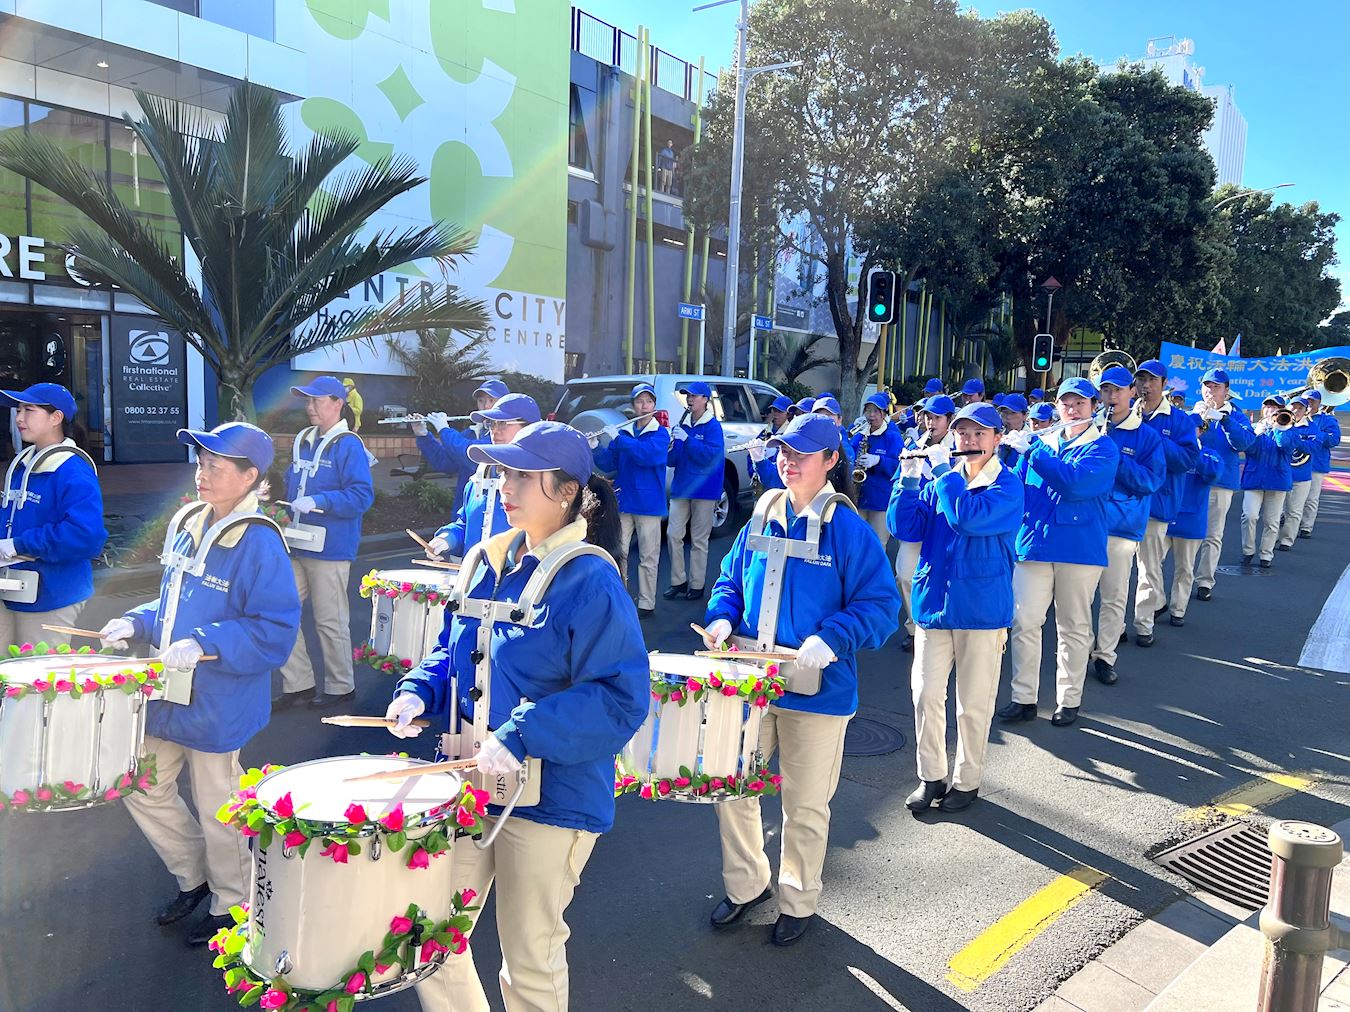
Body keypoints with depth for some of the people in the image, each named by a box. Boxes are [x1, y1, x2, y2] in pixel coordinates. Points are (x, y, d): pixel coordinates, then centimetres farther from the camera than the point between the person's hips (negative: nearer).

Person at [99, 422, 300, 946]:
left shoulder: (259, 543, -21)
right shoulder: (187, 525, 4)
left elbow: (274, 632, -23)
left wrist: (204, 646, -29)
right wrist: (138, 623, 3)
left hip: (217, 704, -8)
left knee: (216, 811, 9)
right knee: (143, 789, 19)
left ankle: (229, 905, 34)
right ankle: (193, 878, 43)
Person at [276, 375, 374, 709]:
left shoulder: (348, 445, -11)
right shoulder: (304, 441, 13)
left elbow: (362, 495, -20)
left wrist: (317, 502, -25)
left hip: (330, 549, -8)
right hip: (297, 546, 8)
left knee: (330, 621, 2)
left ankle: (342, 687, 19)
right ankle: (299, 682, 19)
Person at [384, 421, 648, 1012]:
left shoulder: (589, 581, -19)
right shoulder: (487, 562, 4)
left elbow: (621, 698, -23)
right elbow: (453, 649, 16)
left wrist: (522, 736, -27)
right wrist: (419, 691, -3)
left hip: (551, 800, -7)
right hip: (468, 783, 7)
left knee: (530, 963, 13)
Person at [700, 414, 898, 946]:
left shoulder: (849, 529, -12)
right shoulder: (761, 519, 4)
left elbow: (880, 606, -12)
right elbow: (731, 578, 15)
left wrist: (832, 640, -27)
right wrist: (722, 616, -5)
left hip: (817, 689, -4)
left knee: (805, 804, 12)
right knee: (731, 787, 13)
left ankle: (797, 901, 36)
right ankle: (746, 884, 38)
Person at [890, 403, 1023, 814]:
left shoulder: (1007, 484, -7)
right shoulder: (941, 479, 8)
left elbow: (968, 518, -25)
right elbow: (909, 529, 1)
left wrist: (943, 468, -17)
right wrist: (910, 479, -9)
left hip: (981, 608, -4)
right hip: (933, 604, 4)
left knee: (973, 703, 7)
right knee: (926, 694, 5)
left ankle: (967, 780, 25)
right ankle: (931, 776, 22)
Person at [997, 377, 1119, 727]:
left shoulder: (1103, 447, -1)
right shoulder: (1041, 441, 14)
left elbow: (1076, 481, -20)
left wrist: (1033, 449, -19)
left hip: (1080, 547, -3)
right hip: (1034, 542, 3)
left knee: (1073, 627, 7)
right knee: (1024, 622, -1)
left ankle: (1069, 700, 20)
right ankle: (1024, 698, 9)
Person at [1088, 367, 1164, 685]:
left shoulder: (1147, 436, 3)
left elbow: (1152, 480, -6)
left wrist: (1115, 459, -17)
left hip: (1121, 524, -1)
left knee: (1114, 597, 3)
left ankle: (1104, 655, 16)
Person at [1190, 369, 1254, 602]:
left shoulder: (1236, 417, 7)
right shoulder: (1192, 413, 10)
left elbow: (1244, 442, -11)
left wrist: (1223, 418, -21)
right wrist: (1199, 417, -18)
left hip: (1220, 481, 0)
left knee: (1212, 536, 0)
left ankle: (1205, 582, 6)